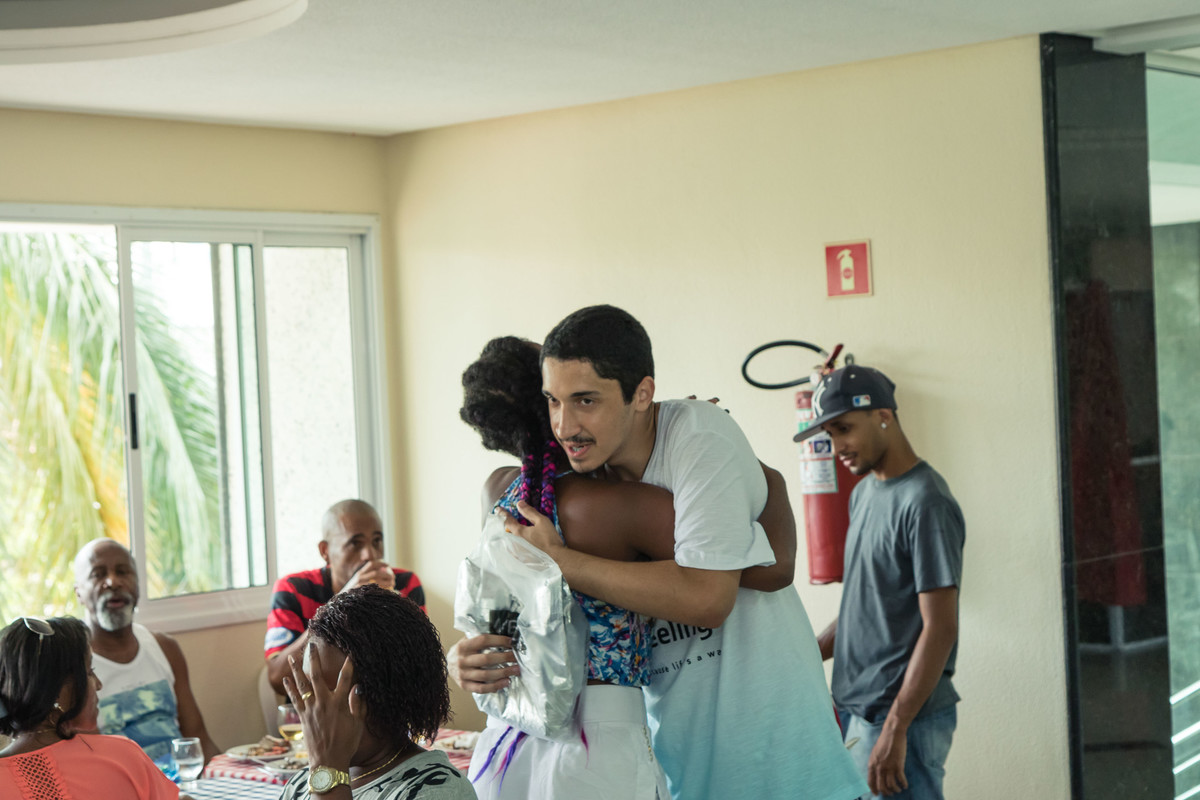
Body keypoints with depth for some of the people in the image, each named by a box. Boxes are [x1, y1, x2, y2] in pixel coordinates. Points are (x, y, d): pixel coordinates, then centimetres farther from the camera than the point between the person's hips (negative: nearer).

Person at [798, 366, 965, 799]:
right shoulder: (864, 493, 14)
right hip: (855, 707, 8)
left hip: (902, 715, -8)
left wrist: (894, 730, -22)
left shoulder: (925, 503, -15)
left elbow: (939, 628, -19)